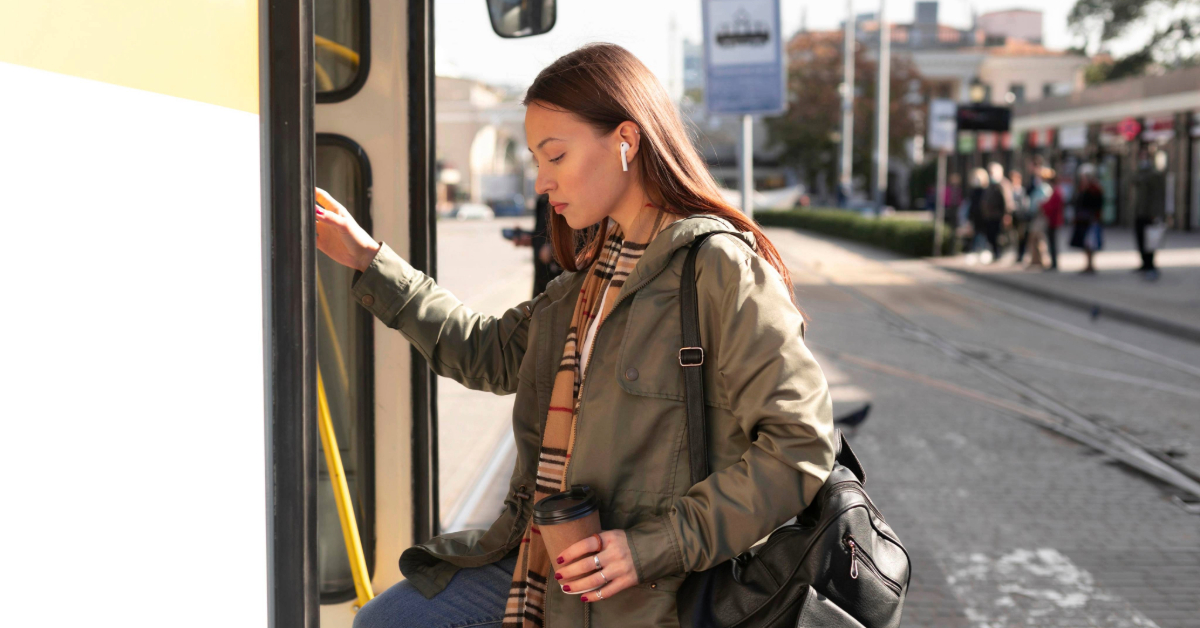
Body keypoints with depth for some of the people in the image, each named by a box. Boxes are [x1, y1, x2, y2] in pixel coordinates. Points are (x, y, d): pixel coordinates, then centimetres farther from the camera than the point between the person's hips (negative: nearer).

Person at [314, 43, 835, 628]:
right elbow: (489, 351, 20)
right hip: (540, 561, 8)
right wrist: (368, 260, 19)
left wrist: (653, 546, -21)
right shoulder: (592, 276, 10)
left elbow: (801, 443, -19)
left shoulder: (720, 267, -16)